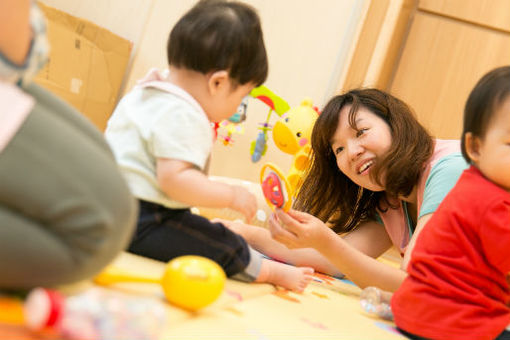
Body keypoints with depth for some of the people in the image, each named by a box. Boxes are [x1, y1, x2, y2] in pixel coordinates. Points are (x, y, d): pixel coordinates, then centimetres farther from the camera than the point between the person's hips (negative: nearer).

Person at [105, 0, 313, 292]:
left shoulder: (142, 94, 10)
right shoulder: (184, 116, -23)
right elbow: (174, 178, -32)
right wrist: (231, 195, -23)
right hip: (140, 222, -11)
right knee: (222, 245, -8)